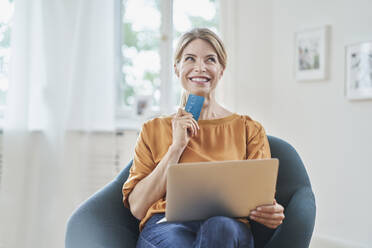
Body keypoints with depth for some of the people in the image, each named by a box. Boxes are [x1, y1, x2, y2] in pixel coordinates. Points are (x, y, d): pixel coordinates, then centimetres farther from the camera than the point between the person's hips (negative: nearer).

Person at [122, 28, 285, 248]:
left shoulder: (249, 129, 18)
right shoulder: (153, 130, 18)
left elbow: (260, 197, 13)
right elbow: (137, 207, 7)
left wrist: (272, 213, -12)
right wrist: (176, 147, 1)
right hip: (166, 225, -1)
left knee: (218, 227, -38)